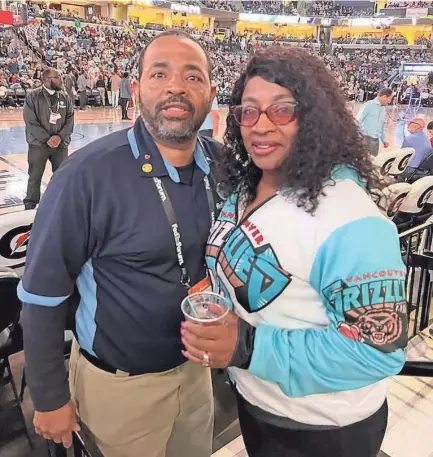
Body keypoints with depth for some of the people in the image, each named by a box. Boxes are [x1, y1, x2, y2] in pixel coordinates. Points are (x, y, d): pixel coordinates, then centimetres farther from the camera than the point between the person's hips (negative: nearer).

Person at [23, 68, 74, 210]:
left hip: (61, 144, 3)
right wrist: (47, 139, -16)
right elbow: (30, 121, -10)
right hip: (38, 144, -3)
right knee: (35, 177, 5)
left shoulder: (65, 97, 5)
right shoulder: (32, 96, -5)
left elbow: (70, 120, 2)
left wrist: (60, 137, -12)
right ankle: (30, 206, 18)